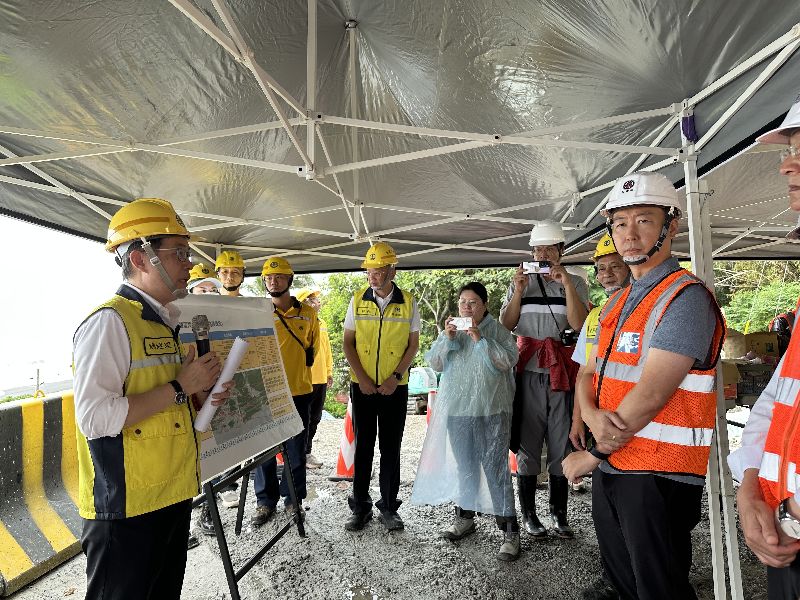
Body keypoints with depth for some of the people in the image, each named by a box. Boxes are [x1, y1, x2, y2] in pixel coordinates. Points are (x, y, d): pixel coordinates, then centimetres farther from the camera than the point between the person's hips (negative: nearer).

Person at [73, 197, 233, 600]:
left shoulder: (168, 321, 11)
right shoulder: (109, 321, -18)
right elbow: (94, 417, -27)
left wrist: (202, 396, 2)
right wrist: (180, 388, -21)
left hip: (173, 495, 9)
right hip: (125, 506, -8)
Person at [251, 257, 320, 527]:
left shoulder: (308, 314, 3)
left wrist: (296, 369, 7)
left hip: (298, 392, 1)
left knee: (296, 450, 10)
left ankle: (293, 498, 27)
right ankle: (265, 501, 25)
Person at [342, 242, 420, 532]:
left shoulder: (408, 302, -1)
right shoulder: (358, 300, 1)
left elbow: (413, 345, 1)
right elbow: (348, 342, 2)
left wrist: (395, 377, -10)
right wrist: (361, 378, -8)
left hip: (395, 387, -1)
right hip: (362, 386, 1)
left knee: (391, 448, 7)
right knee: (363, 446, 8)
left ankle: (389, 507, 22)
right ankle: (360, 507, 22)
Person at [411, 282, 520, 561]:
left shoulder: (497, 330, -1)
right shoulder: (450, 330, 10)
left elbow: (509, 360, -13)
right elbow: (435, 363, 3)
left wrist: (480, 339, -19)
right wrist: (447, 338, -12)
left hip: (491, 411, -4)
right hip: (456, 410, 4)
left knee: (495, 467, -4)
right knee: (463, 466, 16)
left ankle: (509, 530, 6)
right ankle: (465, 517, 32)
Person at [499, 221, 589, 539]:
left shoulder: (576, 283, 6)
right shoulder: (521, 282, 9)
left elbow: (578, 323, -9)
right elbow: (505, 325, 2)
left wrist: (566, 283, -14)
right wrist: (519, 291, -8)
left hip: (563, 372, 0)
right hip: (528, 372, 0)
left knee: (562, 443, 6)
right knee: (527, 443, 5)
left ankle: (559, 513, 21)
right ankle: (528, 513, 17)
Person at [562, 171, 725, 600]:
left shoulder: (686, 297, -15)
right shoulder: (617, 303, 11)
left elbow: (650, 396, -22)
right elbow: (587, 376, 10)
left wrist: (590, 456, -13)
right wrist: (593, 416, -13)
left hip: (659, 478, -8)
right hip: (610, 470, 8)